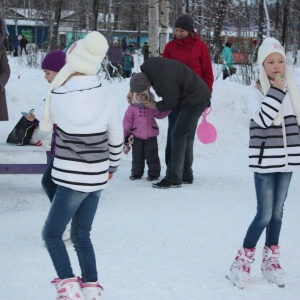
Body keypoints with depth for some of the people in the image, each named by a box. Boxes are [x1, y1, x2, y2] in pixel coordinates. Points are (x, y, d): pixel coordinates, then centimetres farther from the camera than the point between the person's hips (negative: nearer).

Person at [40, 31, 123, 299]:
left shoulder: (57, 97, -16)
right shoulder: (106, 99, -5)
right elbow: (116, 138, 7)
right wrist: (112, 165, 25)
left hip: (72, 179, -5)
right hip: (97, 179, 5)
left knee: (52, 233, 6)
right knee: (82, 236, 16)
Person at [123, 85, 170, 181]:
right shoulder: (132, 108, -4)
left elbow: (160, 114, 13)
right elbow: (127, 121, -1)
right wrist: (125, 134, -3)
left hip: (151, 136, 0)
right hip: (137, 137, 0)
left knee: (152, 155, 3)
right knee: (137, 156, 9)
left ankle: (153, 173, 12)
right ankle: (137, 173, 21)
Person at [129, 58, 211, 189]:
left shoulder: (164, 82, -33)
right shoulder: (150, 64, -8)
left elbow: (172, 103, -17)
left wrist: (156, 106, -1)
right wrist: (132, 90, 16)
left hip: (195, 100, -10)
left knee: (178, 135, -10)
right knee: (187, 136, 16)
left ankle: (173, 179, -10)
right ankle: (185, 173, 26)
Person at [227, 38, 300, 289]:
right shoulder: (256, 92, -10)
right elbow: (262, 119, -25)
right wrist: (276, 91, -24)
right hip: (265, 160, -5)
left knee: (277, 212, 13)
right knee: (265, 214, -7)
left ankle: (270, 259, 24)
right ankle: (243, 260, 6)